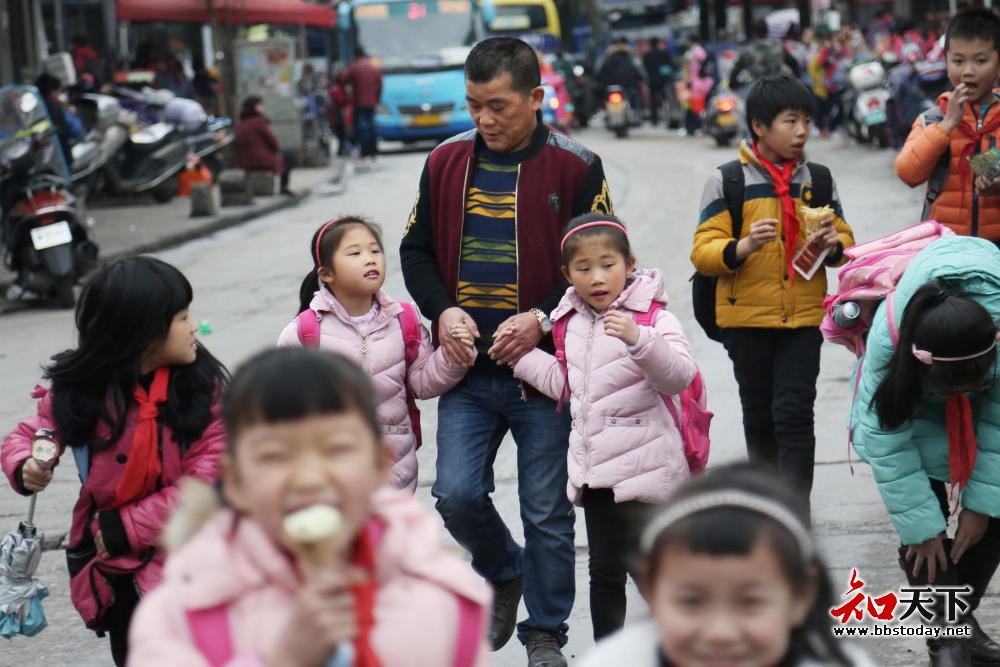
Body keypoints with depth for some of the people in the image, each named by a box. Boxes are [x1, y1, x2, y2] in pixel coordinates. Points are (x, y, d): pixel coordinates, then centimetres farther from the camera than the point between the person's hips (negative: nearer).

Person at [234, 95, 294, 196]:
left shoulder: (240, 124, 6)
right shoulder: (259, 121, -16)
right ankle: (284, 187, 19)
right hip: (263, 161, -8)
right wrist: (276, 149, 13)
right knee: (287, 155, 18)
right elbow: (272, 141, -13)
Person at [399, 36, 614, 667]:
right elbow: (416, 250, 13)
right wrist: (443, 311, -6)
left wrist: (540, 317, -16)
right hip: (466, 368, 3)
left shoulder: (576, 166, -4)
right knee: (457, 495, -3)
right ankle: (505, 574, 28)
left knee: (547, 512, 4)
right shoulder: (447, 162, 6)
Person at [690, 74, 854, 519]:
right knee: (759, 418, 12)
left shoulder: (818, 180, 7)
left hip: (803, 317, 1)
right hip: (746, 319, -1)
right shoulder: (727, 181, -2)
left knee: (794, 415, -9)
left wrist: (833, 244, -10)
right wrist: (743, 247, -27)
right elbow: (703, 252, -8)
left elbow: (846, 243, 14)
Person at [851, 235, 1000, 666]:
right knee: (920, 514, -16)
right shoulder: (889, 336, -40)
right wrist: (921, 525, -26)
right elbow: (887, 439, -30)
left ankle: (962, 616, 18)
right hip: (915, 414, -2)